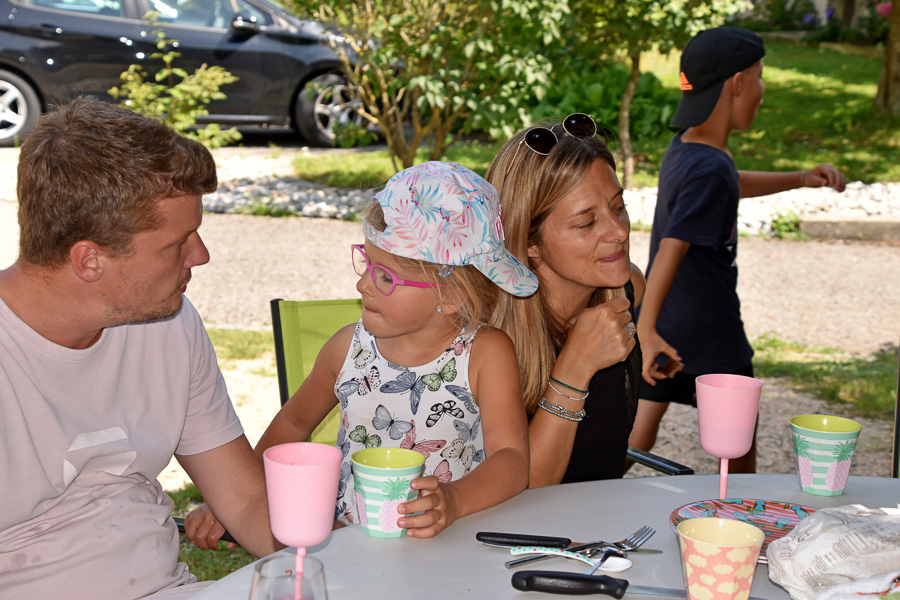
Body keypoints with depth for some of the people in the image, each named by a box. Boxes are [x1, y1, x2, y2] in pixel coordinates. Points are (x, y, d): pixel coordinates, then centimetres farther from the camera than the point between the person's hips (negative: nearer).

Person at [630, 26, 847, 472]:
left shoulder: (683, 147, 4)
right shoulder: (710, 169, -24)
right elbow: (671, 250, -31)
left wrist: (799, 179, 20)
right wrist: (646, 328, -36)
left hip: (664, 327, 8)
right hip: (709, 335, -8)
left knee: (640, 428, 12)